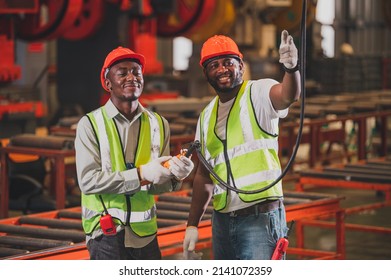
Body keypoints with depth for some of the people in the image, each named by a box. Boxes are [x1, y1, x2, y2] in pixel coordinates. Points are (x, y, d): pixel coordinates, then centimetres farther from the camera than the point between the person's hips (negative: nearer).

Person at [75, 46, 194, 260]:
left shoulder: (158, 124, 8)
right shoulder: (90, 124, -5)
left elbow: (156, 185, 7)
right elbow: (88, 180, -15)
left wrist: (175, 176, -15)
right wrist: (141, 174, -20)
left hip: (145, 234, 4)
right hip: (107, 235, -4)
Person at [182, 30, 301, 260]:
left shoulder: (258, 93, -4)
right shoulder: (207, 116, 15)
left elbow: (288, 95, -28)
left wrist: (292, 68, -49)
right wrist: (192, 225, 14)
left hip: (260, 217, -7)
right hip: (222, 221, 7)